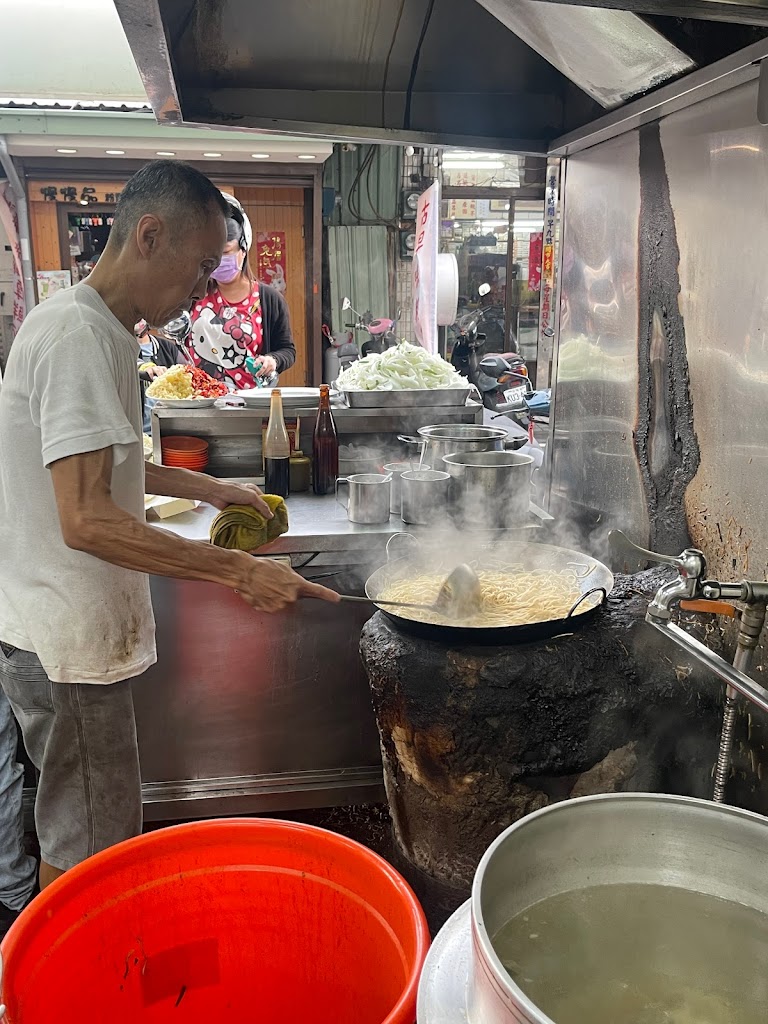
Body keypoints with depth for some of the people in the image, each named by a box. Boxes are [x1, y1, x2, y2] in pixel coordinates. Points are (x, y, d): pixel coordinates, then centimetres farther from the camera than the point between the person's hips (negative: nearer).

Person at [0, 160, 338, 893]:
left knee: (73, 838, 24)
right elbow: (86, 520, -28)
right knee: (86, 861, 6)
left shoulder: (96, 329, 11)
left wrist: (212, 489, 19)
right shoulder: (78, 333, -21)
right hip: (65, 647, -10)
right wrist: (237, 571, -28)